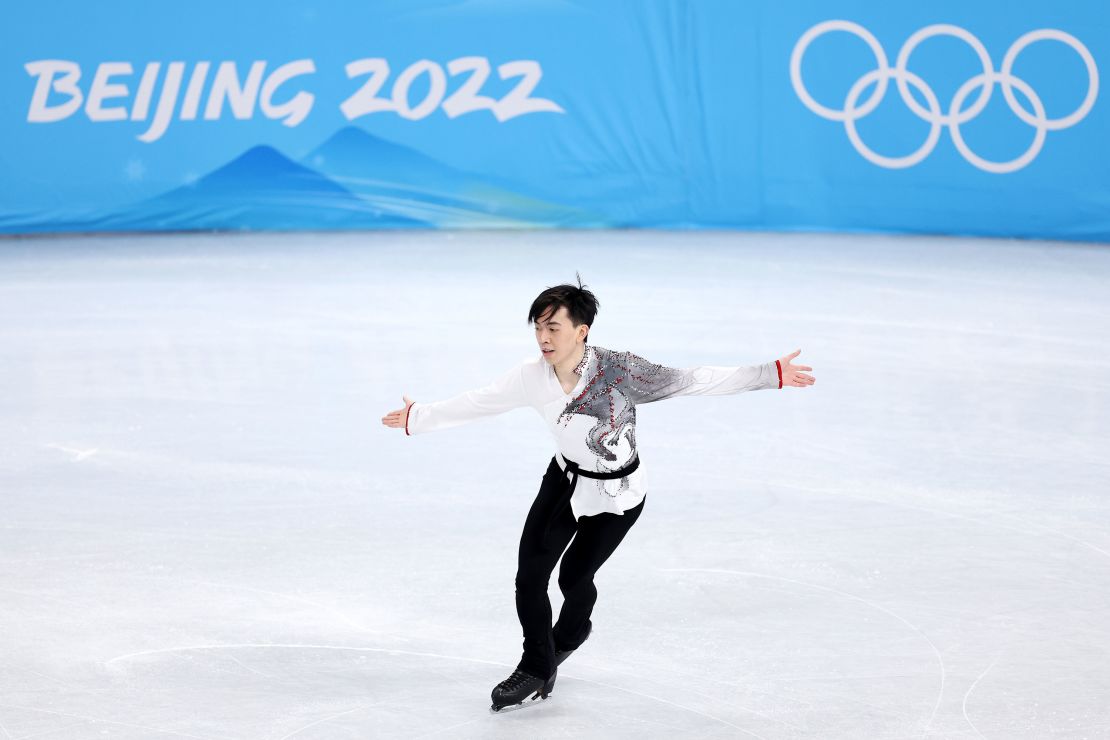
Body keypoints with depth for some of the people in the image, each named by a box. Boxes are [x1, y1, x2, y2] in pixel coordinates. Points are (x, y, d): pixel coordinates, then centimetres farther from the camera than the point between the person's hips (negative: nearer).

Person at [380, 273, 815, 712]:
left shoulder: (617, 370, -29)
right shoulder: (531, 377, -18)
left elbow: (691, 381, -27)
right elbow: (476, 404, -3)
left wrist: (771, 375, -29)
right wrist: (418, 419, 4)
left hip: (616, 495, -3)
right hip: (565, 478, 3)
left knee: (574, 576, 3)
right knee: (530, 573, -5)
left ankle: (569, 635, 40)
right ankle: (536, 668, 15)